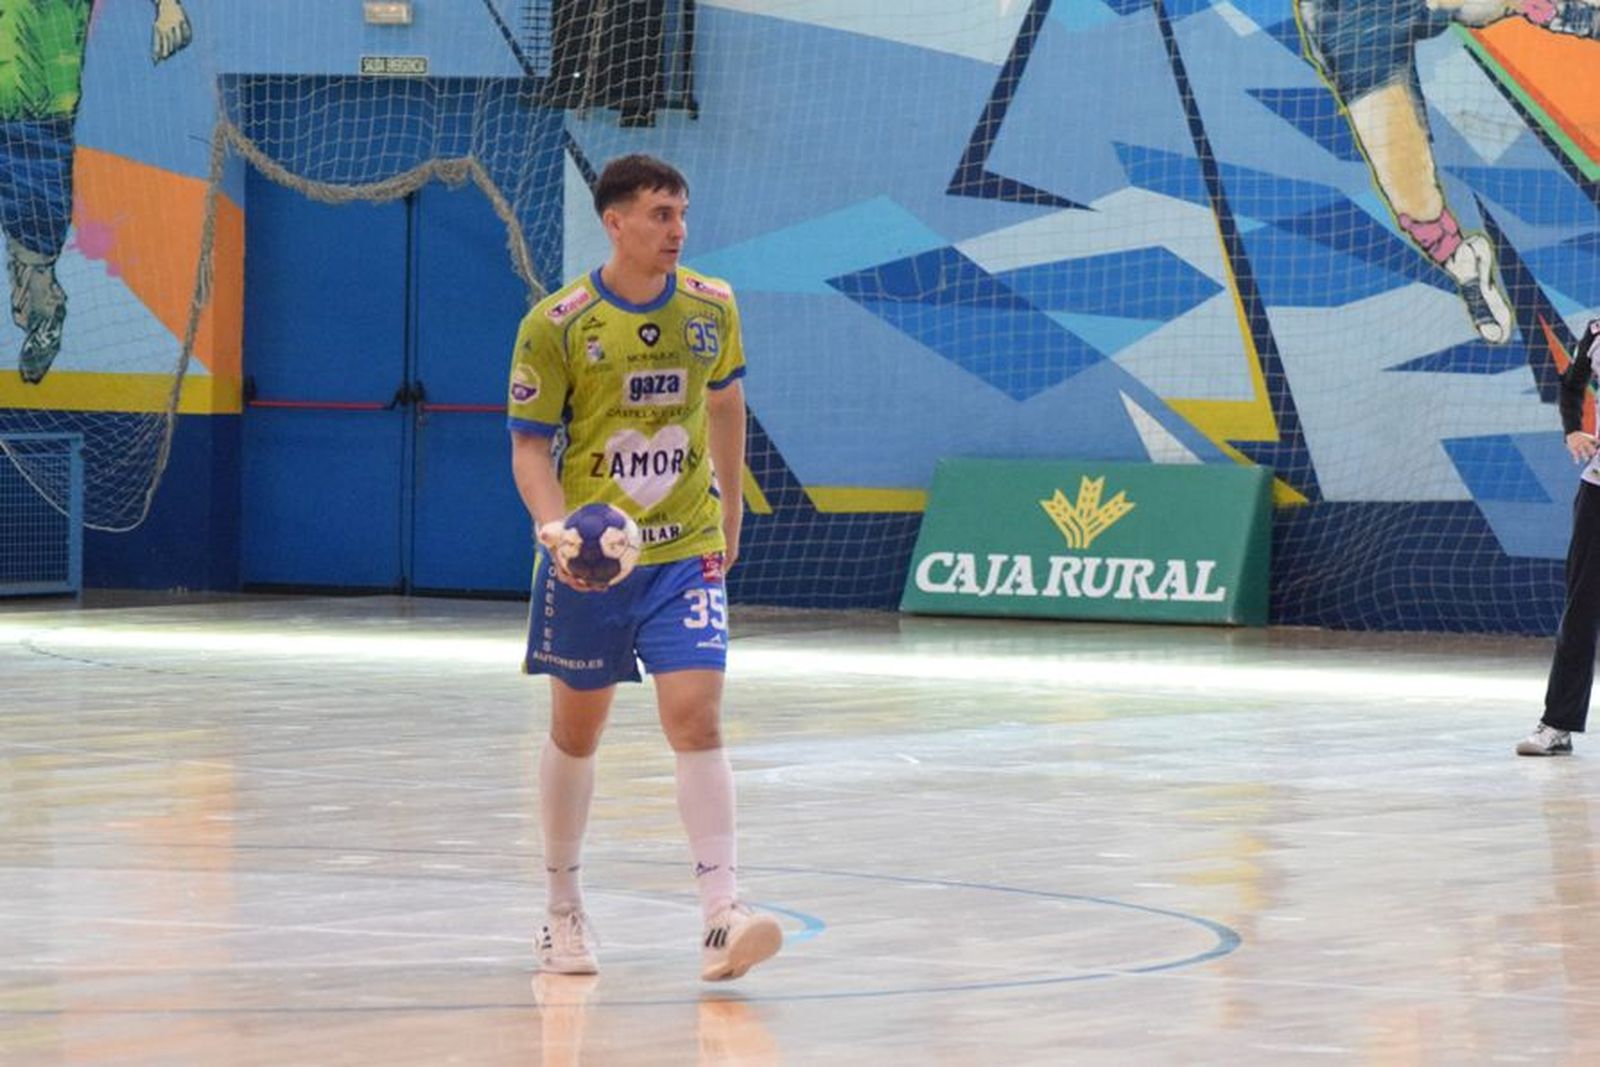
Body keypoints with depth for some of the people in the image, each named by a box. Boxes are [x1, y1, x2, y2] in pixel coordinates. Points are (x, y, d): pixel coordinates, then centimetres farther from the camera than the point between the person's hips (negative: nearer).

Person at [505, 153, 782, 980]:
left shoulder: (711, 307, 0)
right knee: (576, 731, 11)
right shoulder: (556, 324, -9)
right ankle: (564, 910, 28)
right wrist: (554, 525, -24)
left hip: (686, 550, 1)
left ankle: (721, 919, -20)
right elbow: (531, 446, -7)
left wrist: (732, 506, 24)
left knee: (695, 718, -14)